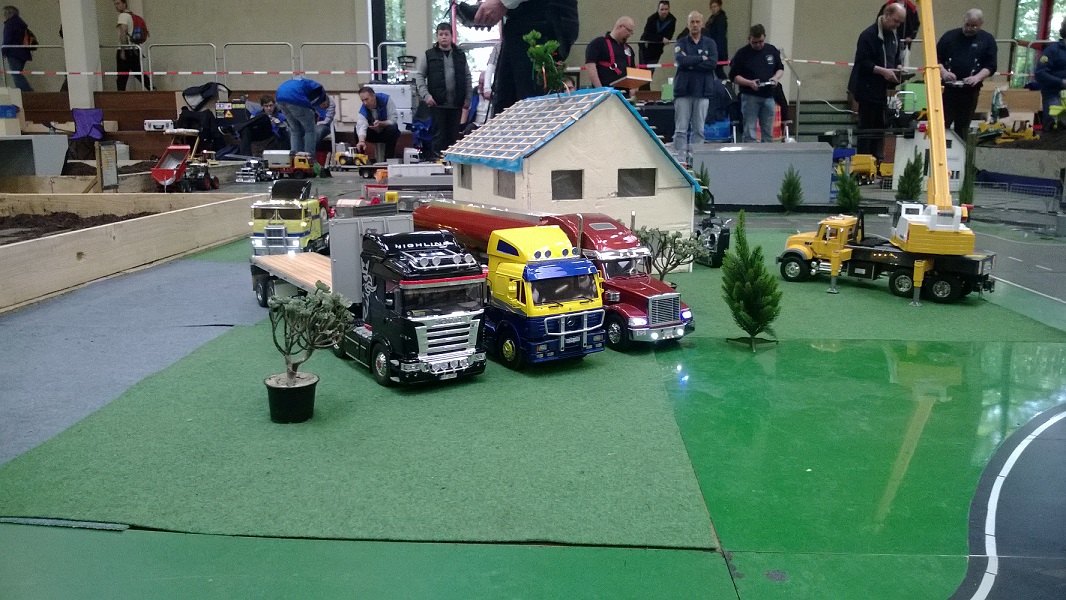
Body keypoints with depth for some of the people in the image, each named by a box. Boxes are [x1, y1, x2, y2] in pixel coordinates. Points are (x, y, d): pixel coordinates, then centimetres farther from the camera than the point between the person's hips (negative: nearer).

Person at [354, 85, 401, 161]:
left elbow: (393, 120, -22)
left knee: (392, 128, -34)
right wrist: (361, 141, -59)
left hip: (389, 134, -2)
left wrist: (381, 123, -41)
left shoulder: (386, 100, -21)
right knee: (357, 128, -21)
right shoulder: (363, 110, -20)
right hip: (374, 135, 2)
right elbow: (361, 126, -39)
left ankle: (389, 159, -25)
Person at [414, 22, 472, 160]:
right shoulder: (429, 55, 5)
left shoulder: (460, 55, 12)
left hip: (456, 104, 3)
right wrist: (426, 95, -10)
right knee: (439, 135, -2)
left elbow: (467, 78, 13)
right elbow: (419, 76, 2)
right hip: (437, 104, -3)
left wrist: (468, 98, 5)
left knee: (454, 135, 5)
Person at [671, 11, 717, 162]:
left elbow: (713, 63, -6)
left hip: (703, 91, 1)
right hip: (683, 90, -1)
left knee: (699, 129, 2)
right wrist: (702, 58, -6)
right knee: (681, 129, -4)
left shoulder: (710, 43, 10)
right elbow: (680, 60, -11)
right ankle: (680, 160, -2)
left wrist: (691, 62, -8)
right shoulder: (681, 42, 7)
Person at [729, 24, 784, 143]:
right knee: (749, 133, -2)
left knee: (768, 132, 8)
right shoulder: (742, 54, -5)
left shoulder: (772, 51, 7)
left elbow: (780, 68, 18)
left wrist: (776, 77, -4)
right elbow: (733, 76, -4)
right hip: (750, 97, -4)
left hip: (768, 96, 4)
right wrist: (749, 83, -19)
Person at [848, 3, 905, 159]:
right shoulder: (868, 35, -13)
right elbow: (862, 61, -18)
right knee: (867, 126, -7)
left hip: (882, 89, 8)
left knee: (880, 125, 10)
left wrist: (898, 69, 4)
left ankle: (876, 158, 17)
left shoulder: (893, 36, 14)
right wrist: (883, 71, -24)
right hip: (868, 88, -8)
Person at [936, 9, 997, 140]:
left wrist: (977, 77, -17)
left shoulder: (987, 40, 7)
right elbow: (936, 58, 7)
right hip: (948, 88, 0)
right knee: (942, 124, -6)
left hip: (970, 90, 0)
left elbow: (991, 65, 2)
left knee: (963, 127, 6)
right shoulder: (950, 36, 7)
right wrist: (943, 72, -13)